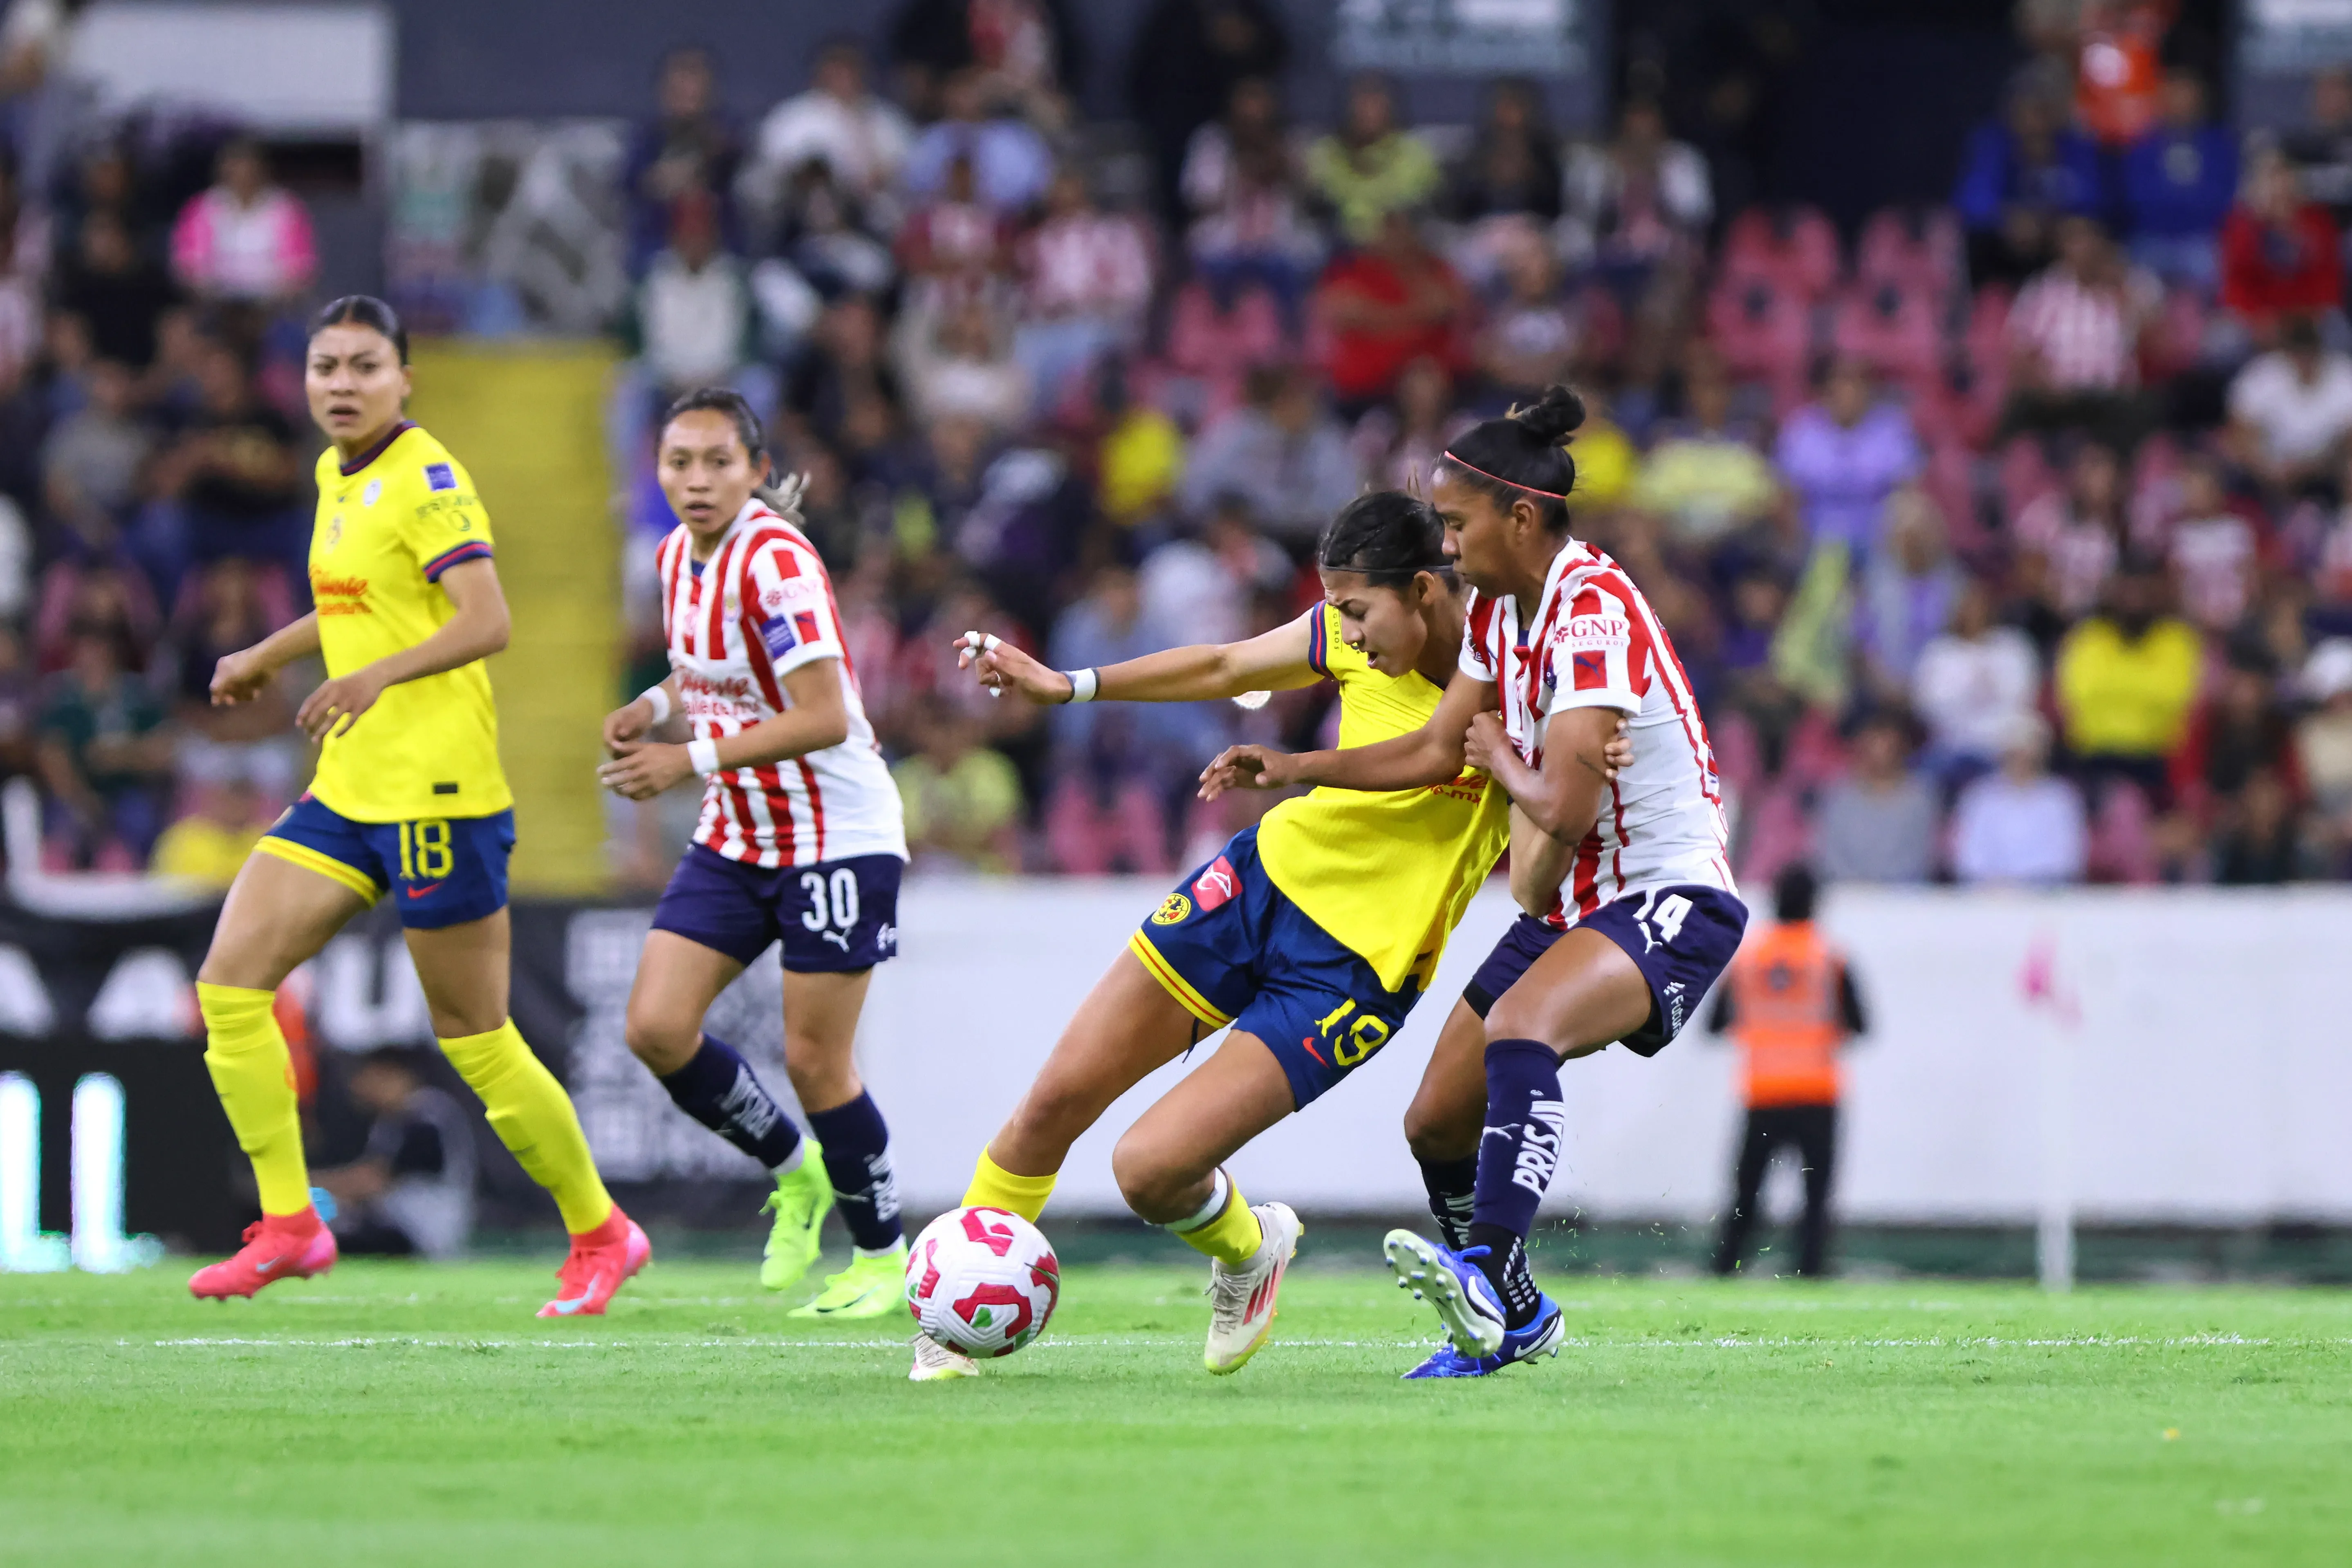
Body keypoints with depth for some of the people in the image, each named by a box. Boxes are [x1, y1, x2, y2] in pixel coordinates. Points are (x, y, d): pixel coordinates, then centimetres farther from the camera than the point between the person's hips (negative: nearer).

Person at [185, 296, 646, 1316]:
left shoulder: (426, 479, -13)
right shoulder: (337, 476, 12)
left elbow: (486, 622, -24)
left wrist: (378, 675, -35)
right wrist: (272, 654, 32)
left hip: (436, 790, -8)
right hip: (347, 789, 8)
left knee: (476, 1040, -1)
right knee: (229, 986, -3)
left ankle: (601, 1235, 15)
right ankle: (289, 1225, 3)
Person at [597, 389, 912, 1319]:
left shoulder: (777, 562, -21)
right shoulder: (677, 556, 3)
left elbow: (824, 718, -27)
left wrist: (691, 761, -27)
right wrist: (656, 706, 1)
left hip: (835, 838, -7)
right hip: (735, 839, 7)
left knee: (815, 1061, -5)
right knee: (655, 1029, -5)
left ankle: (881, 1255, 16)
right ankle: (794, 1170, 19)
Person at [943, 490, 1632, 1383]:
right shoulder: (1354, 639, -4)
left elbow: (1533, 881, -18)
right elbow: (1223, 669, 13)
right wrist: (1067, 687, 14)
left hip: (1353, 968, -5)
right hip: (1265, 876, 5)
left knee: (1149, 1170, -13)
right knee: (1055, 1101, 4)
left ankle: (1248, 1253, 21)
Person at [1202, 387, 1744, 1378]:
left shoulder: (1592, 611, -22)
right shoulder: (1499, 608, 7)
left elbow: (1562, 808, -28)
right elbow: (1435, 751, 19)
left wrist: (1503, 761, -8)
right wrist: (1291, 769, 16)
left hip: (1672, 900, -10)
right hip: (1578, 905, 10)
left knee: (1520, 1026, -37)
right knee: (1441, 1120, 7)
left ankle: (1491, 1270, -47)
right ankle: (1511, 1322, 27)